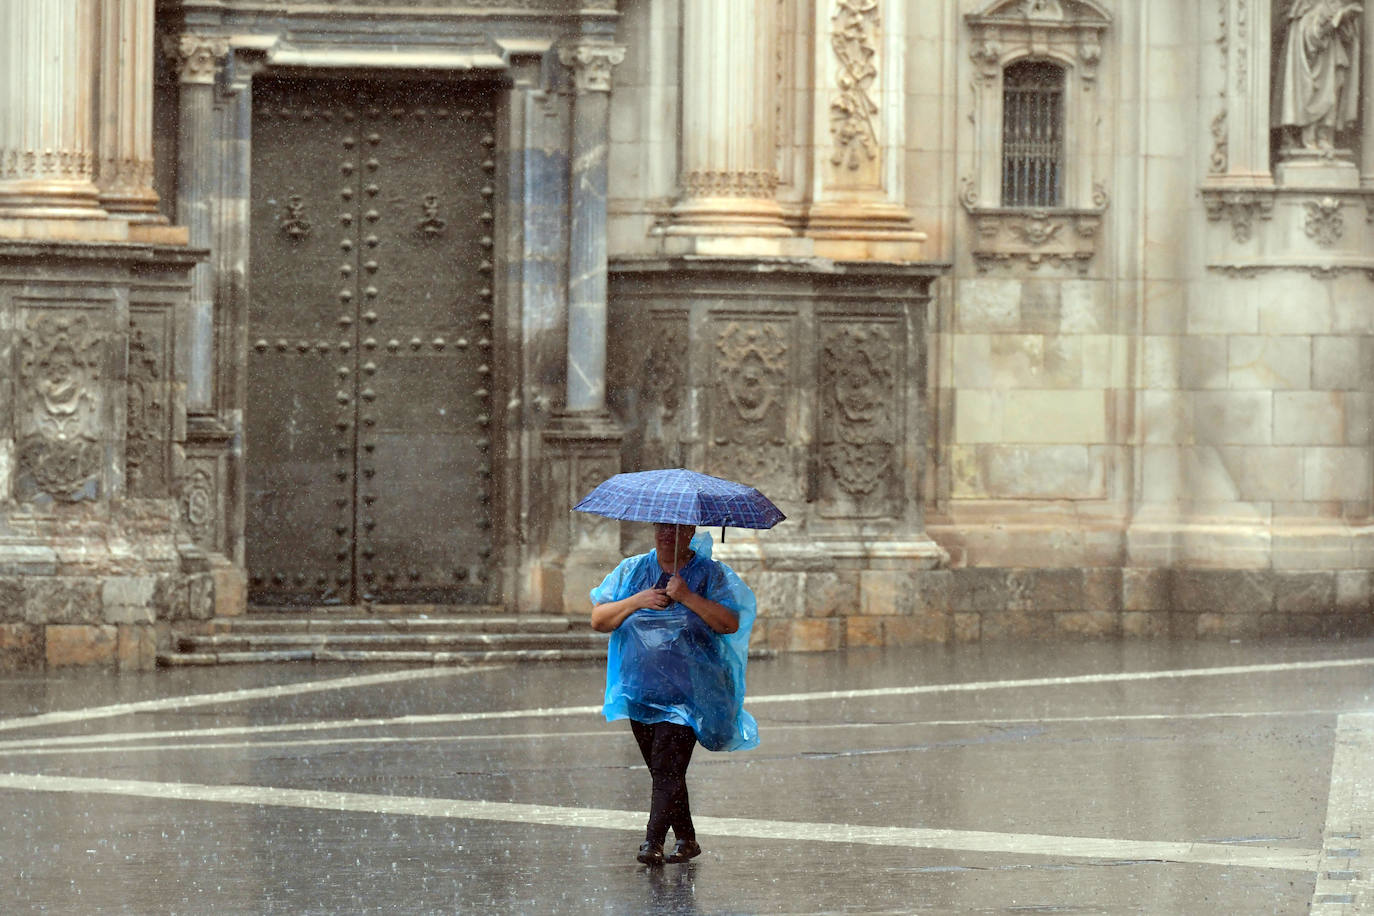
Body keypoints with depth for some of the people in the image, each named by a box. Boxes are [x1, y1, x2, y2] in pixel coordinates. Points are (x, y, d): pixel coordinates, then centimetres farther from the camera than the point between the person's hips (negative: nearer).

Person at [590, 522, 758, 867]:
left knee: (667, 767, -16)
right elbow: (598, 620, 3)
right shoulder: (632, 571, 10)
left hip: (687, 692, -4)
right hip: (640, 690, 4)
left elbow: (730, 623, -12)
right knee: (662, 771, 9)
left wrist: (687, 596, -19)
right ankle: (686, 839, 22)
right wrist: (637, 601, -12)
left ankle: (653, 842, -19)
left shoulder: (711, 574, 1)